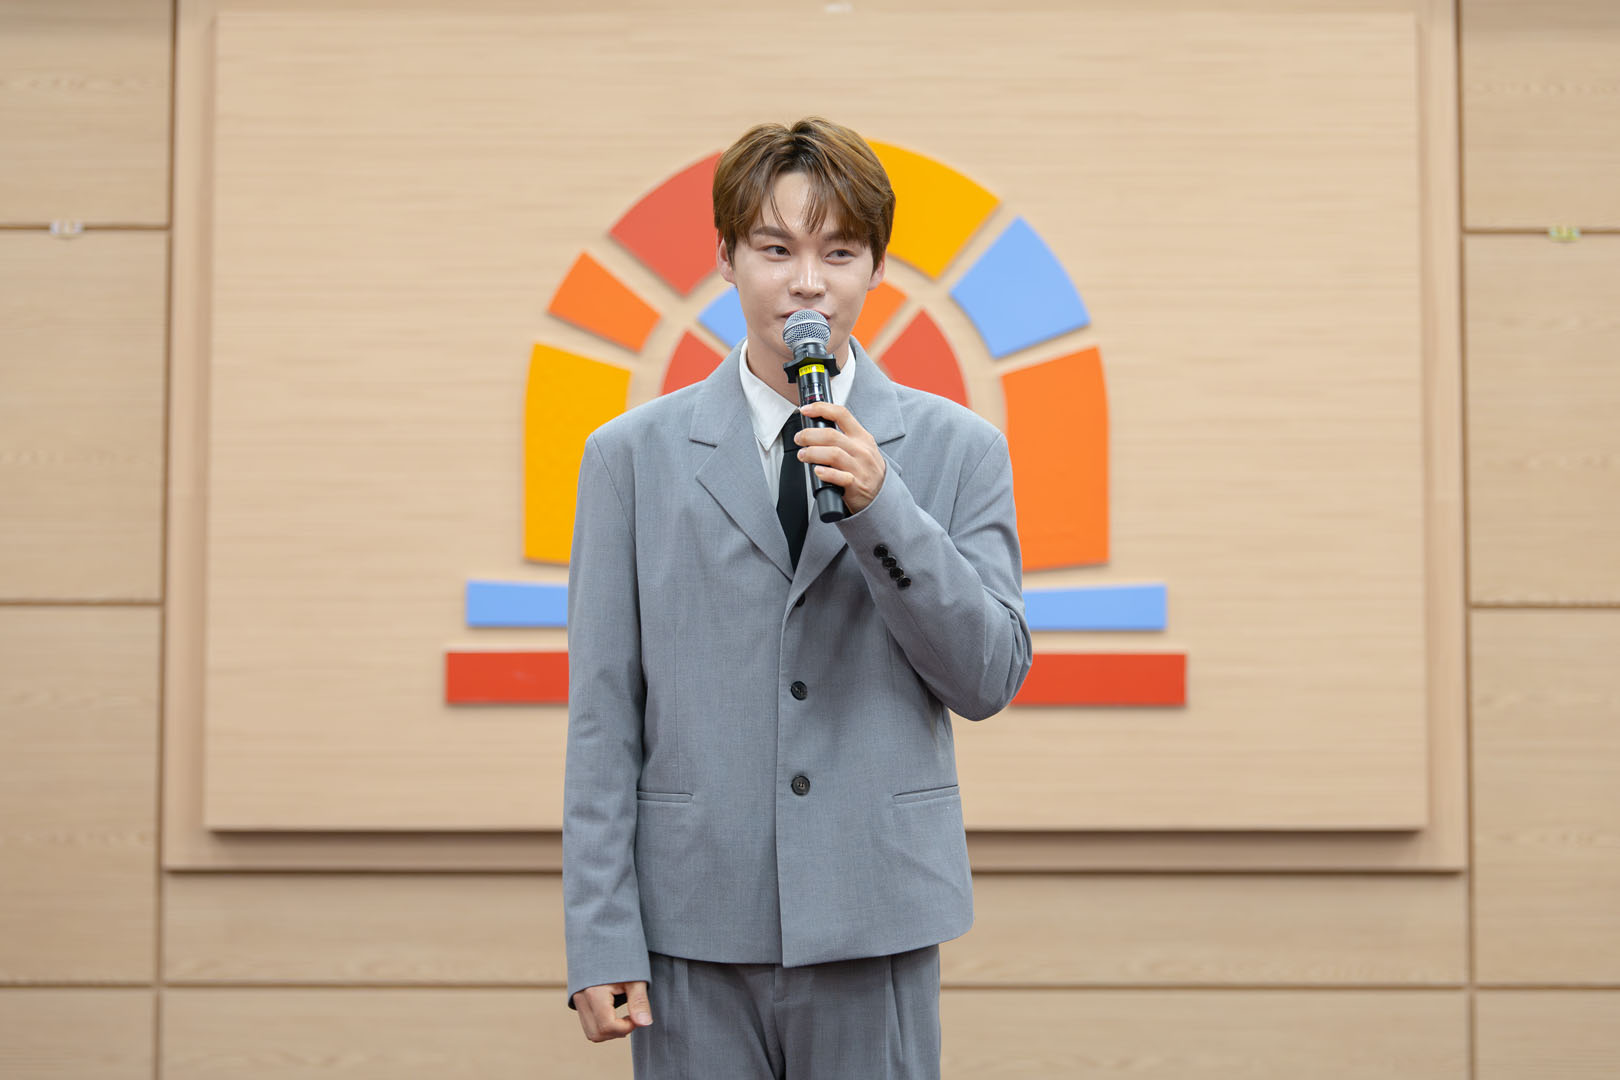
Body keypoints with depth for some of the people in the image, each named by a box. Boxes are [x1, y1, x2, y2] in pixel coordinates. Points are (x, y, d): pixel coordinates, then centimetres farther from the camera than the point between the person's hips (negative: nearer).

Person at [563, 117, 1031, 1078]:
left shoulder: (958, 450, 5)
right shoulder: (634, 455, 4)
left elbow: (993, 680, -1)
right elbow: (603, 715, 2)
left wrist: (881, 506, -13)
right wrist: (601, 939, -4)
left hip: (876, 928, 0)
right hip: (695, 930, 0)